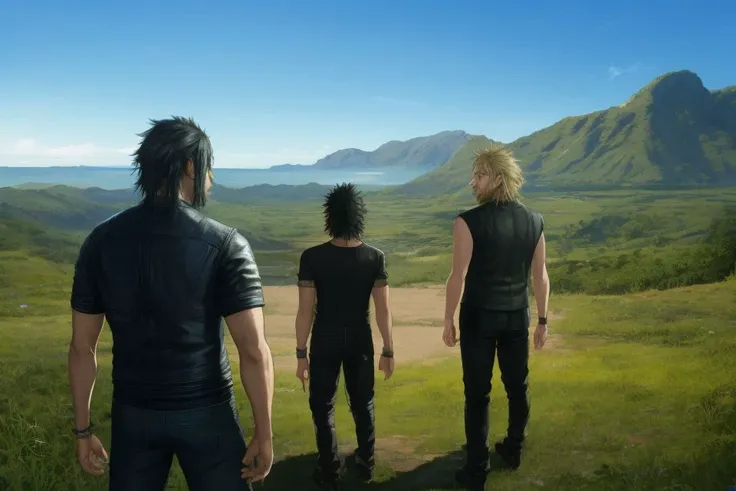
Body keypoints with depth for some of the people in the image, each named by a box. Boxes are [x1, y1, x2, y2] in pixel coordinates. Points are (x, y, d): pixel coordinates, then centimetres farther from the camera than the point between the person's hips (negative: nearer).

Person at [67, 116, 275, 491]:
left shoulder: (101, 241, -4)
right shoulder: (226, 245, -14)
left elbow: (82, 347, 0)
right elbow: (253, 351, -17)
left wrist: (83, 430, 10)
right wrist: (263, 435, -7)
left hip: (133, 414, 3)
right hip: (206, 413, -3)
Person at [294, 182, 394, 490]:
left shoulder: (312, 257, -15)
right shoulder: (374, 258, -9)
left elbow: (305, 311, -12)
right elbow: (383, 310, -6)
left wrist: (300, 353, -3)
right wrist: (388, 350, 5)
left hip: (325, 342, -2)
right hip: (360, 342, 2)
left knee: (323, 407, 13)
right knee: (363, 403, 19)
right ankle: (366, 464, 34)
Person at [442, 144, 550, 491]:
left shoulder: (469, 221, -16)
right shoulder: (534, 221, -1)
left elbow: (458, 277, -15)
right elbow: (541, 276, 4)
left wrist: (448, 321, -5)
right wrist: (542, 320, 13)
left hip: (478, 316, -4)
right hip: (517, 316, 4)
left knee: (477, 393, 5)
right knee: (517, 385, 20)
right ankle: (513, 450, 38)